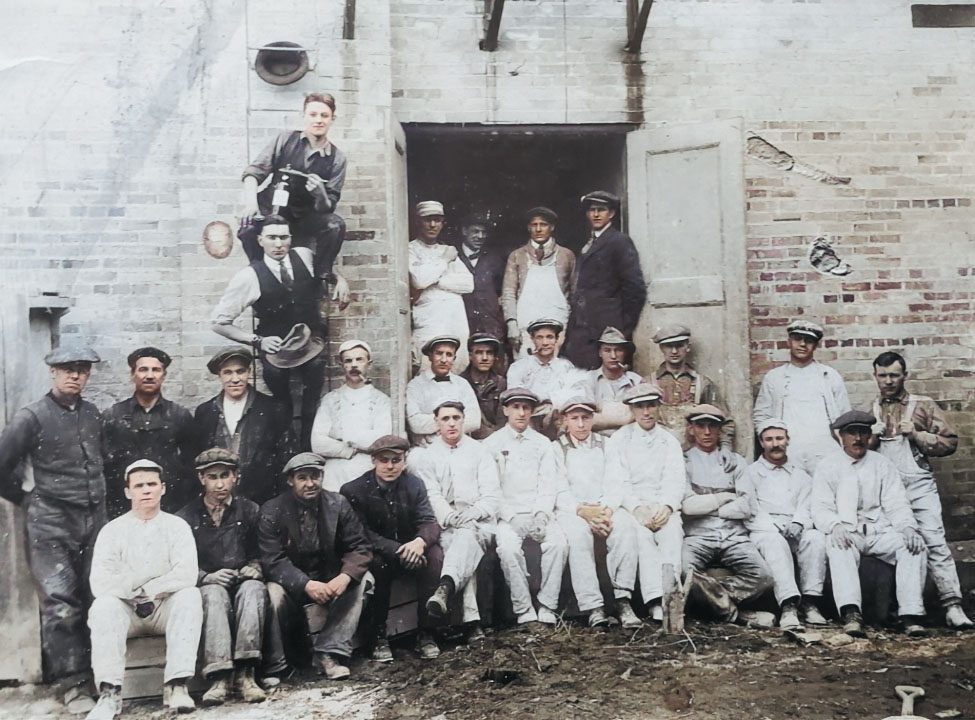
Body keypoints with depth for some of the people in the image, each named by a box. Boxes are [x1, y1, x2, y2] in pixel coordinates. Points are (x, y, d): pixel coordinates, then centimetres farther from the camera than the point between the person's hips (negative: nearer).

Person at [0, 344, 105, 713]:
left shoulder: (93, 414, 10)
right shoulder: (31, 417, -4)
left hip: (95, 520, 4)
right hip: (51, 523, -4)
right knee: (61, 606, -7)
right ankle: (72, 686, 0)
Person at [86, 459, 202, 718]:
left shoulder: (177, 526, 2)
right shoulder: (113, 530, 2)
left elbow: (187, 575, -13)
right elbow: (100, 583, -13)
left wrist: (144, 589, -16)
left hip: (166, 609, 0)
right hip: (125, 610, 0)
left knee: (189, 595, -30)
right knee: (103, 604, -30)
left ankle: (176, 685, -33)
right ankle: (110, 692, -34)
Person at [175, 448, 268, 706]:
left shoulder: (250, 510, 12)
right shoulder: (186, 517, 8)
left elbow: (262, 552, 12)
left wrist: (255, 567, -9)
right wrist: (206, 577, -15)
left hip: (243, 582, 1)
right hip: (207, 586, -1)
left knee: (253, 589, -34)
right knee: (215, 594, -36)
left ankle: (245, 672, -40)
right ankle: (219, 676, -44)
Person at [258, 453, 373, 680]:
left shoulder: (338, 505, -2)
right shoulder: (272, 512, -9)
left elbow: (360, 548, -8)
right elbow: (272, 561, -18)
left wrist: (345, 577, -29)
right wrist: (307, 584, -33)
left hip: (329, 581, 3)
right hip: (291, 586, -3)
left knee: (362, 578, -21)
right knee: (273, 592, -33)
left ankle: (329, 653, -20)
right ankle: (273, 667, -15)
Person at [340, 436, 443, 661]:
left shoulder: (414, 485, 2)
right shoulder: (353, 490, -9)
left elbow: (429, 522, -7)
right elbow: (362, 534, -18)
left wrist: (420, 541, -33)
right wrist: (399, 551, -32)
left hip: (409, 550, 3)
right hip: (377, 557, -3)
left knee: (435, 554, -26)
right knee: (376, 563, -35)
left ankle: (426, 634, -18)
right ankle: (378, 638, -22)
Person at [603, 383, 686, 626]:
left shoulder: (669, 442, 18)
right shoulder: (619, 439, 11)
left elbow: (675, 481, 5)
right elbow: (616, 481, -1)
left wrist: (666, 507, -16)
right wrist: (637, 508, -18)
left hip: (662, 508, 2)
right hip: (627, 507, -2)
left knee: (672, 529, -31)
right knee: (642, 532, -33)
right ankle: (656, 601, -41)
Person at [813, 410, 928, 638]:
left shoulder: (883, 465, 14)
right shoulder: (828, 466, 8)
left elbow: (897, 504, 6)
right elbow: (821, 508, -1)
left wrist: (908, 527, -17)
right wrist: (836, 525, -25)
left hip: (880, 530, 3)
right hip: (846, 532, -2)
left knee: (915, 545, -26)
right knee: (838, 545, -37)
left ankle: (911, 614, -30)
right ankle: (851, 613, -49)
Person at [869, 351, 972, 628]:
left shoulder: (924, 405, 7)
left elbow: (950, 442, 3)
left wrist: (917, 434, -10)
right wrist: (872, 437, -2)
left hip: (919, 485, -2)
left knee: (935, 542, -13)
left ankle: (953, 606, -14)